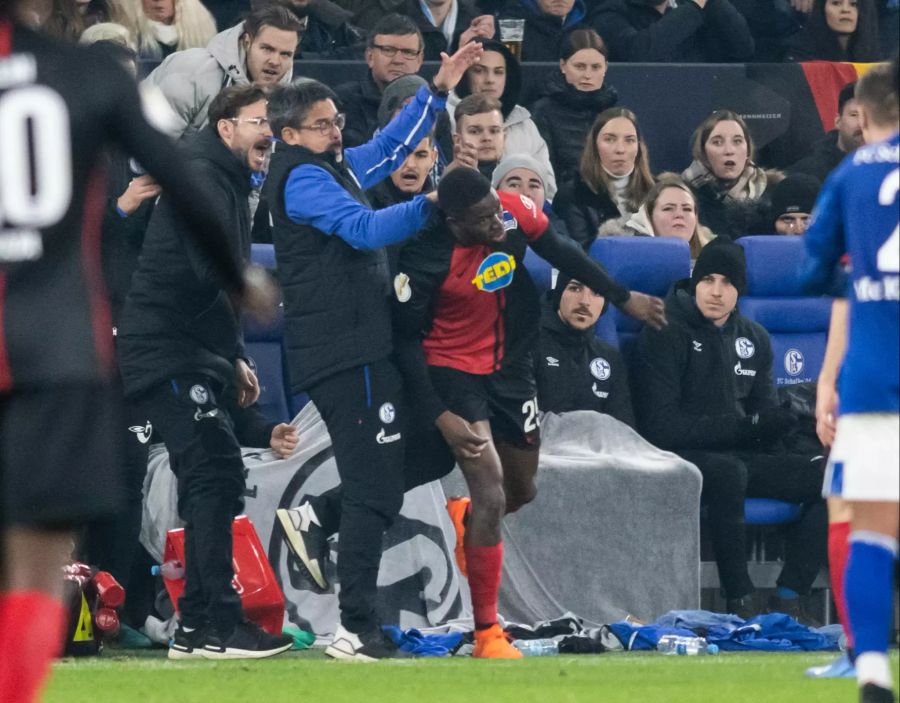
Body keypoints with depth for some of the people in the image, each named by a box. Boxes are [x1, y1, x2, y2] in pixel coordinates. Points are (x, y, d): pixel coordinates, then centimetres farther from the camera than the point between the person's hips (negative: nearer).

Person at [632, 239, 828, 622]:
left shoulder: (754, 339, 15)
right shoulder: (665, 336, -6)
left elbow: (766, 413, 17)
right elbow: (660, 427, -13)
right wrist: (745, 426, -15)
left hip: (742, 457, 7)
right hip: (681, 458, -7)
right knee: (728, 472, -39)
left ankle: (788, 598, -15)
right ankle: (740, 604, -34)